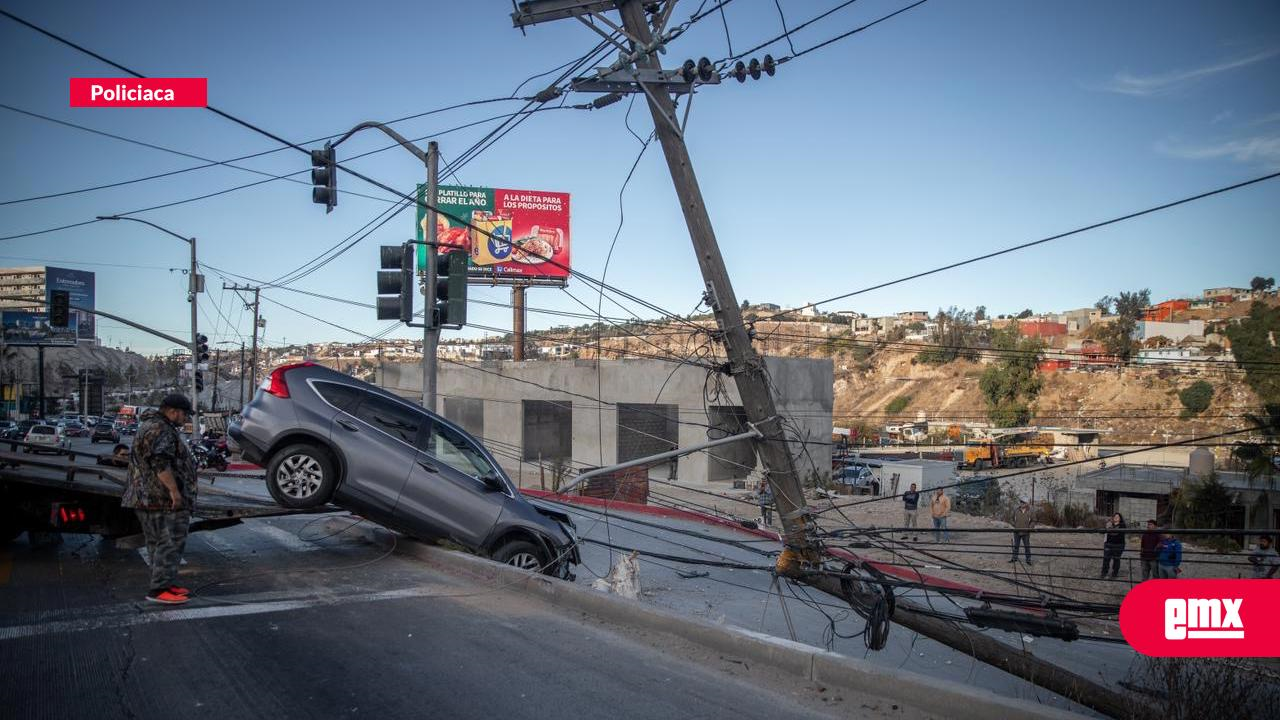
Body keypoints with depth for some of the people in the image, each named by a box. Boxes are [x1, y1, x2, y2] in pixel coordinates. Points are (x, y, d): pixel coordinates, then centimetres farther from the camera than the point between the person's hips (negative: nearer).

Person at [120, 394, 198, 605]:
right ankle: (159, 589, -11)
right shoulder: (159, 429, -16)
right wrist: (174, 490, -25)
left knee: (159, 542, 14)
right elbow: (160, 462, -26)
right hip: (162, 498, -12)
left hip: (152, 498, 12)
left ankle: (167, 583, 21)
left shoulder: (153, 426, 21)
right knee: (170, 542, -11)